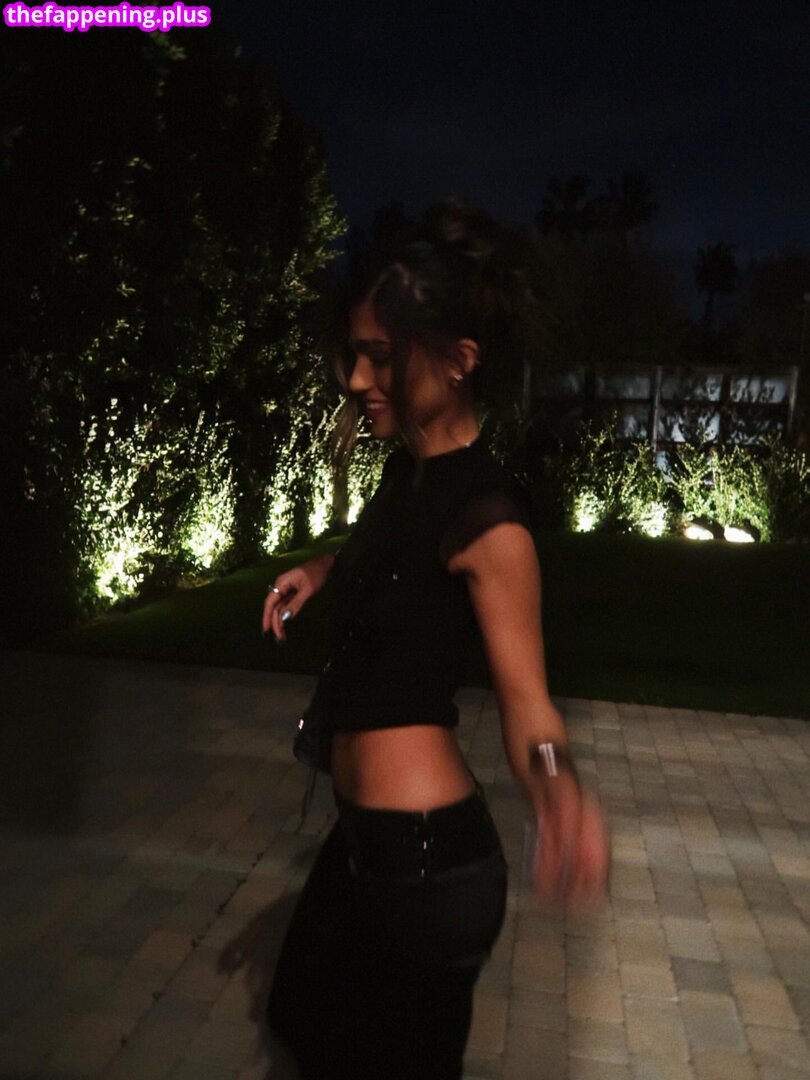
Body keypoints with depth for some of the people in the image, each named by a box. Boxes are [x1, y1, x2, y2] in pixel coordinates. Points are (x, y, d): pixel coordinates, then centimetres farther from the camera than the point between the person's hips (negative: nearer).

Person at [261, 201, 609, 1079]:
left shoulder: (488, 520, -23)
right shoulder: (408, 469, 1)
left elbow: (524, 694, -20)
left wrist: (559, 792, -39)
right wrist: (321, 569, 6)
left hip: (424, 855, -9)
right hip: (366, 834, 9)